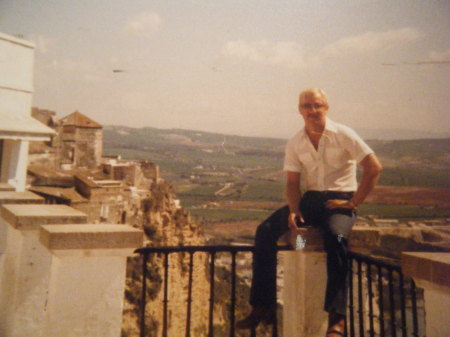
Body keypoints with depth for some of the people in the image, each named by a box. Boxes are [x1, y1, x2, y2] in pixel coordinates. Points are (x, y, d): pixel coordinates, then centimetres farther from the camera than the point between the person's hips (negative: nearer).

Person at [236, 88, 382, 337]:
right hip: (310, 199, 4)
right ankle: (262, 307, -9)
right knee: (266, 231, -16)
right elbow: (292, 182, 7)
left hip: (340, 200, -4)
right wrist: (294, 210, -12)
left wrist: (354, 203, -11)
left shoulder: (342, 135, -6)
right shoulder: (295, 143, 6)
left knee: (335, 236, -37)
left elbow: (374, 167, -9)